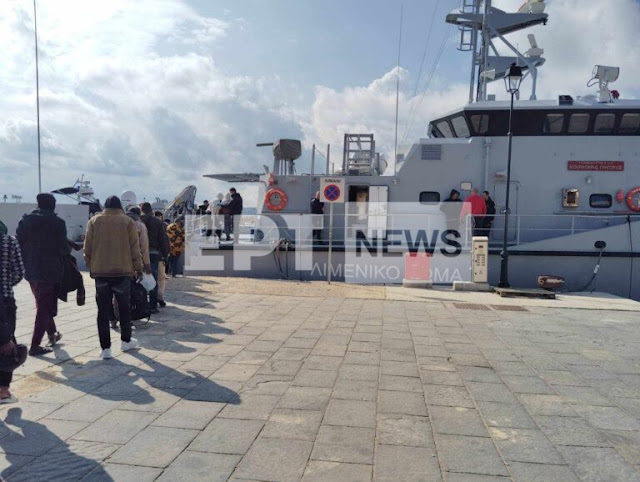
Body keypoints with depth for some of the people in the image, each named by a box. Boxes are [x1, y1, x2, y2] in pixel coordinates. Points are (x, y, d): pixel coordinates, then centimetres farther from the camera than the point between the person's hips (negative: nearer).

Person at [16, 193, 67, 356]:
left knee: (42, 304, 22)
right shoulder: (57, 223, -12)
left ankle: (52, 334, 37)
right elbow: (63, 248, -14)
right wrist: (68, 250, 7)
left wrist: (26, 263, 15)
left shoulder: (25, 221, 4)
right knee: (45, 307, 2)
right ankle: (35, 345, 2)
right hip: (51, 271, -6)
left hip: (31, 271, 6)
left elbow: (18, 245, 4)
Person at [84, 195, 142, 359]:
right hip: (122, 271, -1)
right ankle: (126, 341, 25)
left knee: (103, 310, 5)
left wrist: (90, 266, 17)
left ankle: (105, 348, 5)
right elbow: (135, 248, -2)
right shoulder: (127, 221, -2)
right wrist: (138, 268, 7)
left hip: (100, 272, 2)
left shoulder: (94, 221, 5)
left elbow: (87, 248, 6)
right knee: (124, 307, 14)